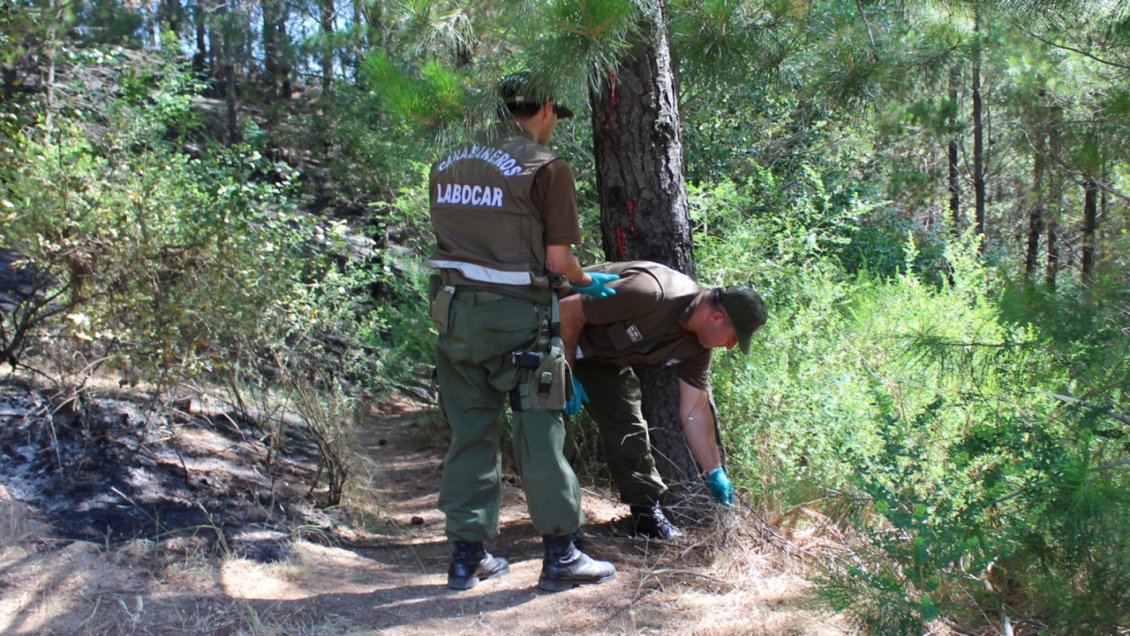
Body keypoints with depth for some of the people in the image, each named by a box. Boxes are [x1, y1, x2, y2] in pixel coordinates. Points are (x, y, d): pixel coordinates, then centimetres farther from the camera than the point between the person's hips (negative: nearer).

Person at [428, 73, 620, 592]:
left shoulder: (448, 164, 10)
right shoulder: (546, 168, -8)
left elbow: (449, 240, 12)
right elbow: (557, 260, -8)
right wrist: (588, 282, 10)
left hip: (454, 310, 6)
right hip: (517, 316, -6)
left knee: (469, 432, 13)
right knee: (539, 434, 4)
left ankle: (467, 556, 20)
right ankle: (560, 555, 14)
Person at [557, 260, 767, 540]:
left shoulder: (697, 344, -10)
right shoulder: (650, 293, -37)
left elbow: (695, 411, -3)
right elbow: (568, 309, -32)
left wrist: (715, 473, -5)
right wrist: (567, 374, -23)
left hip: (605, 358, 7)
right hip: (561, 337, -7)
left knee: (629, 428, 4)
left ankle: (648, 511, 12)